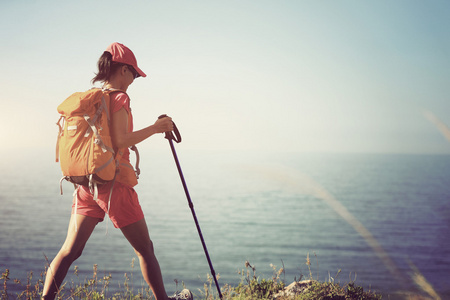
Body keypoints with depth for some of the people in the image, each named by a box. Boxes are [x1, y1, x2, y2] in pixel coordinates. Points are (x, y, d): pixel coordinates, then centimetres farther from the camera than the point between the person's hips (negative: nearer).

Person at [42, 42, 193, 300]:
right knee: (145, 249, 7)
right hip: (114, 184, -7)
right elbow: (120, 141, -22)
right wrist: (155, 128, -13)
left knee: (69, 250, 7)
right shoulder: (119, 97, -11)